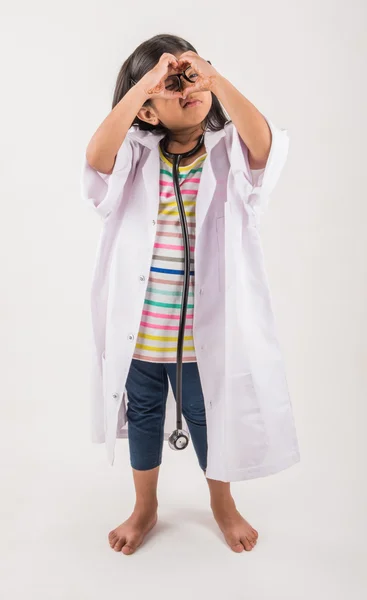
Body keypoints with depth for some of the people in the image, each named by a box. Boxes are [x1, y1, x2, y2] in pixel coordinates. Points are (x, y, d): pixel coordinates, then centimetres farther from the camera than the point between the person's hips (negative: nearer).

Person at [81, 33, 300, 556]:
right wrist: (144, 83, -29)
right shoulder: (135, 156, -5)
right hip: (140, 328, 2)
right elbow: (97, 153, -26)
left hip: (202, 330, -1)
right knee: (143, 414, 20)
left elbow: (262, 141, -27)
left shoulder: (226, 152, -6)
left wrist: (214, 78, -29)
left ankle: (222, 503, 47)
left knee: (206, 416, 18)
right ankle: (145, 507, 46)